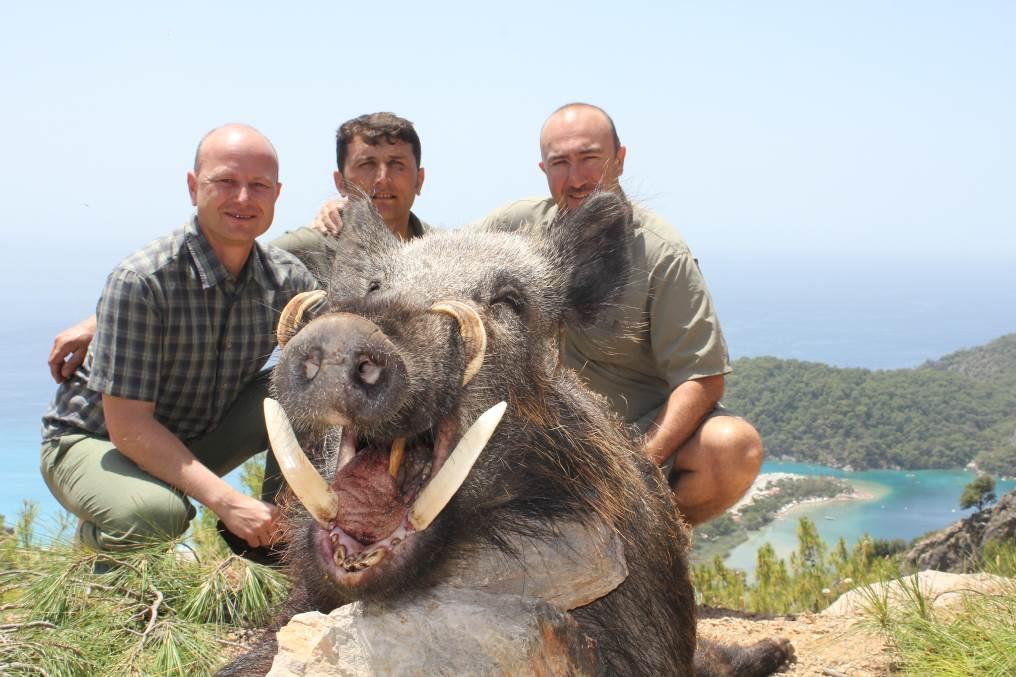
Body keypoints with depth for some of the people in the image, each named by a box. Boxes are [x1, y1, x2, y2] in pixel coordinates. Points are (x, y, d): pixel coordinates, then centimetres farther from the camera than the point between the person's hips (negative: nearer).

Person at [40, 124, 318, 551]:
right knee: (156, 515, -37)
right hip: (94, 443, -5)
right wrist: (225, 501, -37)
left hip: (196, 443, 5)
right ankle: (98, 535, -1)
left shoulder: (286, 279, -10)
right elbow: (127, 425, -29)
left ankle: (284, 530, 0)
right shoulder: (140, 281, -27)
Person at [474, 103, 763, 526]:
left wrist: (644, 460, -31)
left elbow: (703, 378, -16)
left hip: (649, 429, -3)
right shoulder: (518, 226, -3)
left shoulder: (662, 254, -13)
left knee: (736, 448, -30)